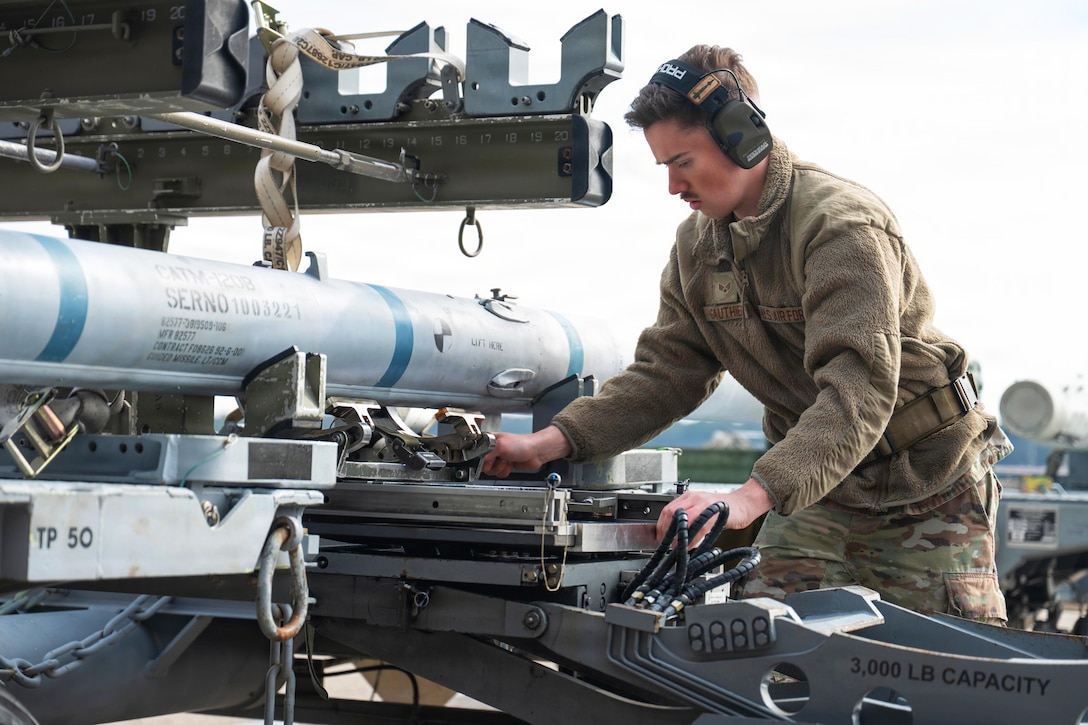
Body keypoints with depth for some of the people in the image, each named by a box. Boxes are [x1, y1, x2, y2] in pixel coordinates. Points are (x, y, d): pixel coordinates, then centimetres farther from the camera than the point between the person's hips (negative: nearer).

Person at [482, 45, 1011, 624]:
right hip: (817, 488, 6)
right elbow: (664, 372, 2)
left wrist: (752, 496, -47)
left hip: (929, 494, -5)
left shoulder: (843, 224, -24)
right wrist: (553, 440, -12)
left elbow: (860, 388, -35)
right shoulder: (698, 242, 2)